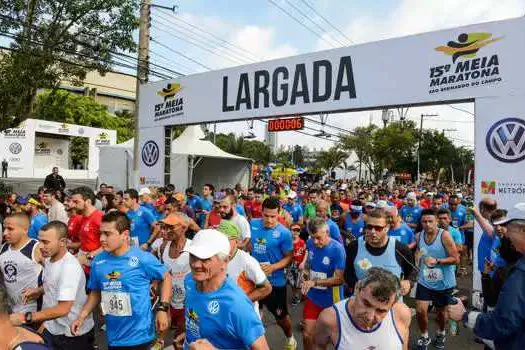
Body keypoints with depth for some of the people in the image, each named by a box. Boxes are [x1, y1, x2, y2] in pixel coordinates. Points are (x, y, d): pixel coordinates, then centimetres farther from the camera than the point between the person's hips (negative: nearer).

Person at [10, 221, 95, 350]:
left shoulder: (70, 267, -28)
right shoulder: (49, 260, 0)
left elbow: (62, 309, -31)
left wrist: (25, 318, -28)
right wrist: (39, 291, 1)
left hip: (73, 334, -7)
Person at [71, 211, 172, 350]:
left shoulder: (143, 258, -16)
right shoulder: (98, 261, -2)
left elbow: (166, 277, -3)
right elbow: (96, 292, 12)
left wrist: (163, 308, -10)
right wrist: (82, 316, 1)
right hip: (113, 338, 5)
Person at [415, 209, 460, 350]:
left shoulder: (444, 235, -19)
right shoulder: (419, 236, -5)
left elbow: (456, 259, -18)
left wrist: (437, 261, -29)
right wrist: (417, 257, -4)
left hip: (444, 282, -2)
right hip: (424, 281, 2)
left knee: (440, 311, 18)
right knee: (420, 311, -6)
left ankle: (441, 334, 48)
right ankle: (424, 336, 22)